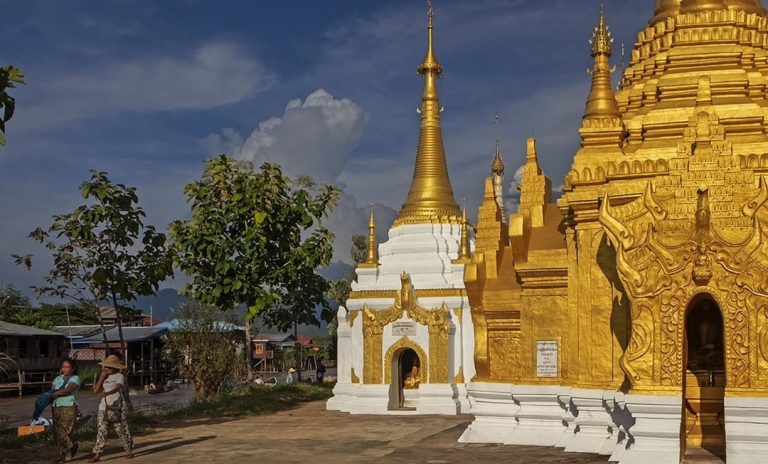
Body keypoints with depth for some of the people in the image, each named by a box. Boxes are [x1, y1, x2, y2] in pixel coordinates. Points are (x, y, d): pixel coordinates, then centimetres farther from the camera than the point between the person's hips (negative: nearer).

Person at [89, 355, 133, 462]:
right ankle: (97, 455, -1)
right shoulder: (104, 377, 11)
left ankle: (129, 451, 18)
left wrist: (107, 393, -42)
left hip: (117, 408, -4)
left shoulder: (119, 376, -5)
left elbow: (118, 387, -25)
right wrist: (102, 377, -3)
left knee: (122, 430, 2)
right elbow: (95, 390, 3)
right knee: (101, 431, -1)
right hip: (103, 409, 4)